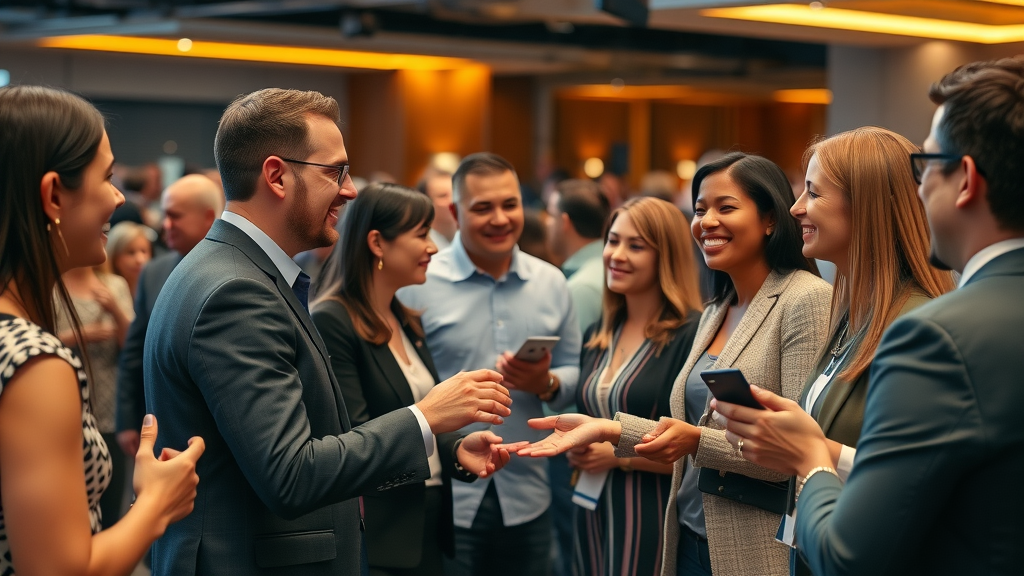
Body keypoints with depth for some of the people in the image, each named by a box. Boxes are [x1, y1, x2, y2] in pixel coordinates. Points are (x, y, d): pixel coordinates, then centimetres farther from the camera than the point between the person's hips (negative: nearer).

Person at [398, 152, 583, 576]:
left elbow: (575, 374, 13)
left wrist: (546, 384, -11)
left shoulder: (551, 283, 7)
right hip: (444, 500, -4)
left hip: (527, 498, 4)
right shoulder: (418, 285, -6)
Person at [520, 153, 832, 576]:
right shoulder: (714, 314, 12)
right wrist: (608, 429, 0)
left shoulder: (808, 300, -12)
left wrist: (697, 441, -27)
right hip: (692, 542, 7)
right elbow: (689, 438, 13)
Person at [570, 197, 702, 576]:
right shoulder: (597, 337, 10)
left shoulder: (693, 335, -13)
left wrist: (621, 453, -16)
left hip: (657, 520, -7)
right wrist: (577, 448, 1)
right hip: (593, 515, 7)